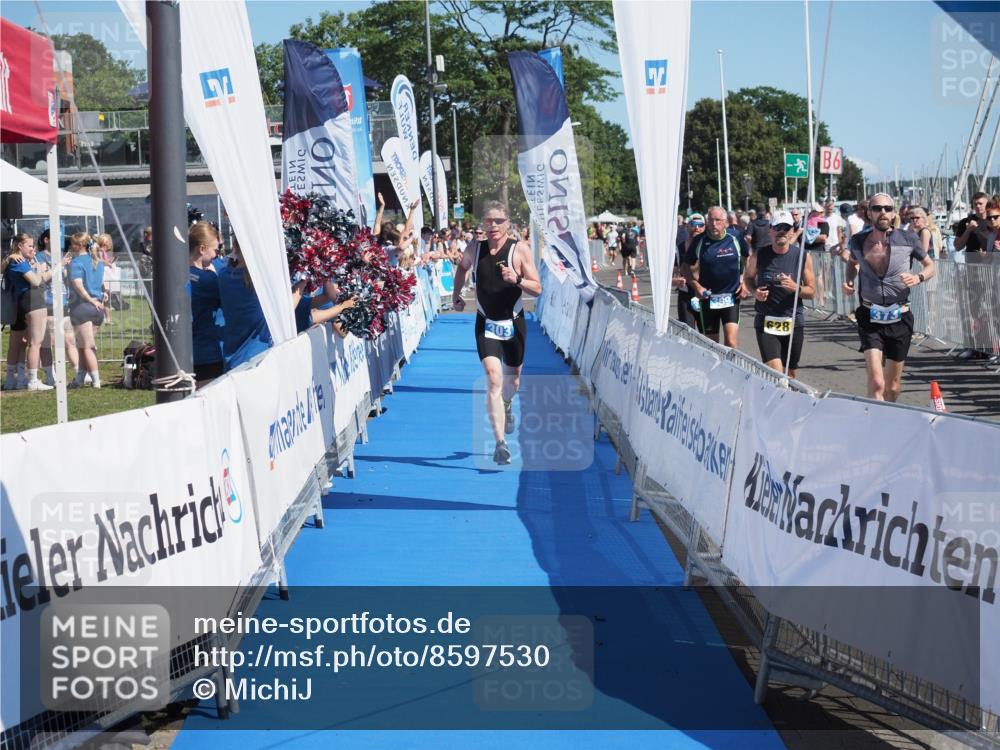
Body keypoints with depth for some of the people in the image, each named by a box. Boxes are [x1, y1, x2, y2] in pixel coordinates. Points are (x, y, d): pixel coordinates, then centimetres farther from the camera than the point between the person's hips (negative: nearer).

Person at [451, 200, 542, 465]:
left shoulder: (520, 249, -10)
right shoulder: (474, 249, -4)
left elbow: (537, 289, -11)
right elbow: (462, 267, 21)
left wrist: (517, 279, -28)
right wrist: (456, 295, 19)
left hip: (514, 322, 0)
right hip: (486, 324, 0)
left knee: (512, 379, 17)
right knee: (493, 378, -17)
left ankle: (507, 405, 56)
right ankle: (500, 443, -22)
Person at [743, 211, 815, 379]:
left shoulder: (803, 257, -1)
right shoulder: (759, 256, -2)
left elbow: (811, 291, 2)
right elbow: (748, 277, 17)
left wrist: (795, 287, -19)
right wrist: (755, 291, -4)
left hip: (793, 321, 2)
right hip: (766, 322, -2)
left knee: (790, 374, 12)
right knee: (775, 372, -18)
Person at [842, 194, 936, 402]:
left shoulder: (907, 239, -5)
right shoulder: (858, 241, -1)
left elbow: (930, 265, 9)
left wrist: (918, 278, -12)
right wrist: (849, 281, 3)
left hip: (900, 319, 1)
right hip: (870, 320, -1)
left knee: (893, 387, 13)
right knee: (876, 384, -18)